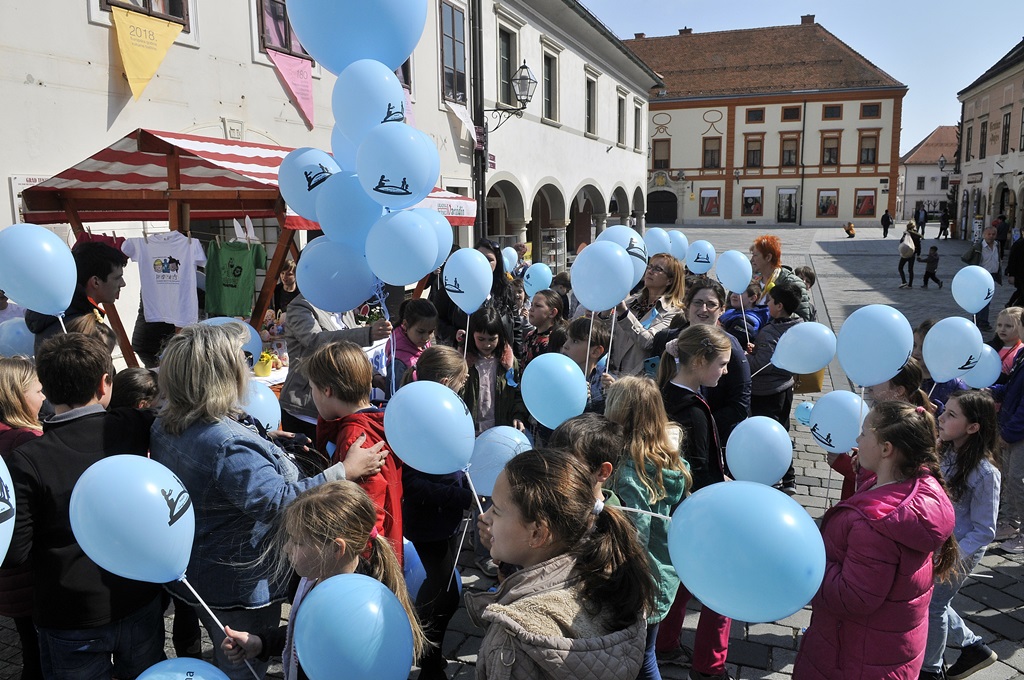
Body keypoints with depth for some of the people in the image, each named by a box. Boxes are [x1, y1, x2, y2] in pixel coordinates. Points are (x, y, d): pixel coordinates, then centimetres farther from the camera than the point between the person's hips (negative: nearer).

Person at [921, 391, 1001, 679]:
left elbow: (984, 531, -18)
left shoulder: (984, 473, -25)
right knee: (932, 600, 19)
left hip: (959, 550, -6)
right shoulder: (942, 452, -7)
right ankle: (973, 646, 42)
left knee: (932, 605, 10)